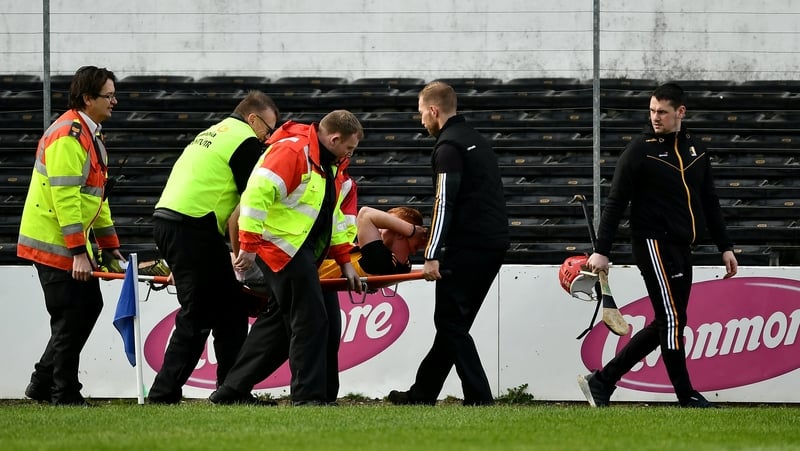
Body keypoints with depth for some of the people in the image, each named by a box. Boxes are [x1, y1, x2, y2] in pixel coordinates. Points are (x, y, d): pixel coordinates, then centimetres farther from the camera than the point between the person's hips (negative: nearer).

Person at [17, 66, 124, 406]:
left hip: (74, 241, 10)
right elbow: (65, 196, -24)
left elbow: (97, 196, 22)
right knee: (70, 317, -6)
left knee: (89, 307, 12)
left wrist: (110, 247, 20)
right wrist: (78, 252, -25)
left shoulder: (90, 135, 15)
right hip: (53, 243, -10)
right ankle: (65, 396, 4)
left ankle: (43, 385, 19)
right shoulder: (68, 136, -18)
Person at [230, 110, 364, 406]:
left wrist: (345, 261, 14)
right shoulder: (292, 151, -18)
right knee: (310, 322, -12)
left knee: (329, 323, 7)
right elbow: (257, 193, -26)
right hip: (282, 247, -10)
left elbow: (338, 215, 21)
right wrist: (249, 247, -28)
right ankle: (308, 398, -8)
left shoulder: (334, 166, 14)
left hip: (310, 253, 10)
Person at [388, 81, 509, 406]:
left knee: (450, 322, -5)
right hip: (495, 243, 9)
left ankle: (480, 398, -11)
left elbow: (445, 202, -16)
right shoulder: (477, 141, 21)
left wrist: (433, 255, -19)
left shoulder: (449, 146, -9)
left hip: (468, 246, -9)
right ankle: (422, 393, 22)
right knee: (453, 321, 14)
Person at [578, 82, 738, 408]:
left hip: (681, 247, 7)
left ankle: (601, 381, 12)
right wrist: (602, 250, -12)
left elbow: (709, 203, 20)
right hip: (654, 243, -7)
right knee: (673, 320, -8)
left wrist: (725, 247, 17)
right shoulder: (640, 150, -5)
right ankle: (686, 397, -1)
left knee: (666, 325, 7)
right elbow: (616, 203, -7)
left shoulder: (695, 150, 13)